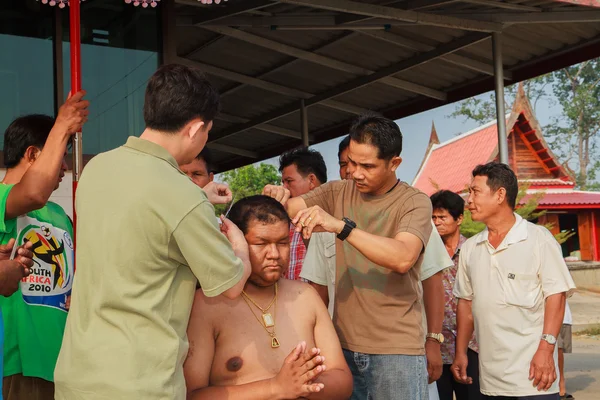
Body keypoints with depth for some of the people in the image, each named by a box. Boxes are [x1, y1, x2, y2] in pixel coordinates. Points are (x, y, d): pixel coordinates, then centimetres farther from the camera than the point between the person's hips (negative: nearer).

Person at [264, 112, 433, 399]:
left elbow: (403, 258, -24)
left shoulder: (414, 202, -8)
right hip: (342, 343, 4)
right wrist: (278, 199, -24)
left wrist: (341, 226, -32)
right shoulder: (338, 192, 7)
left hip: (396, 348, -4)